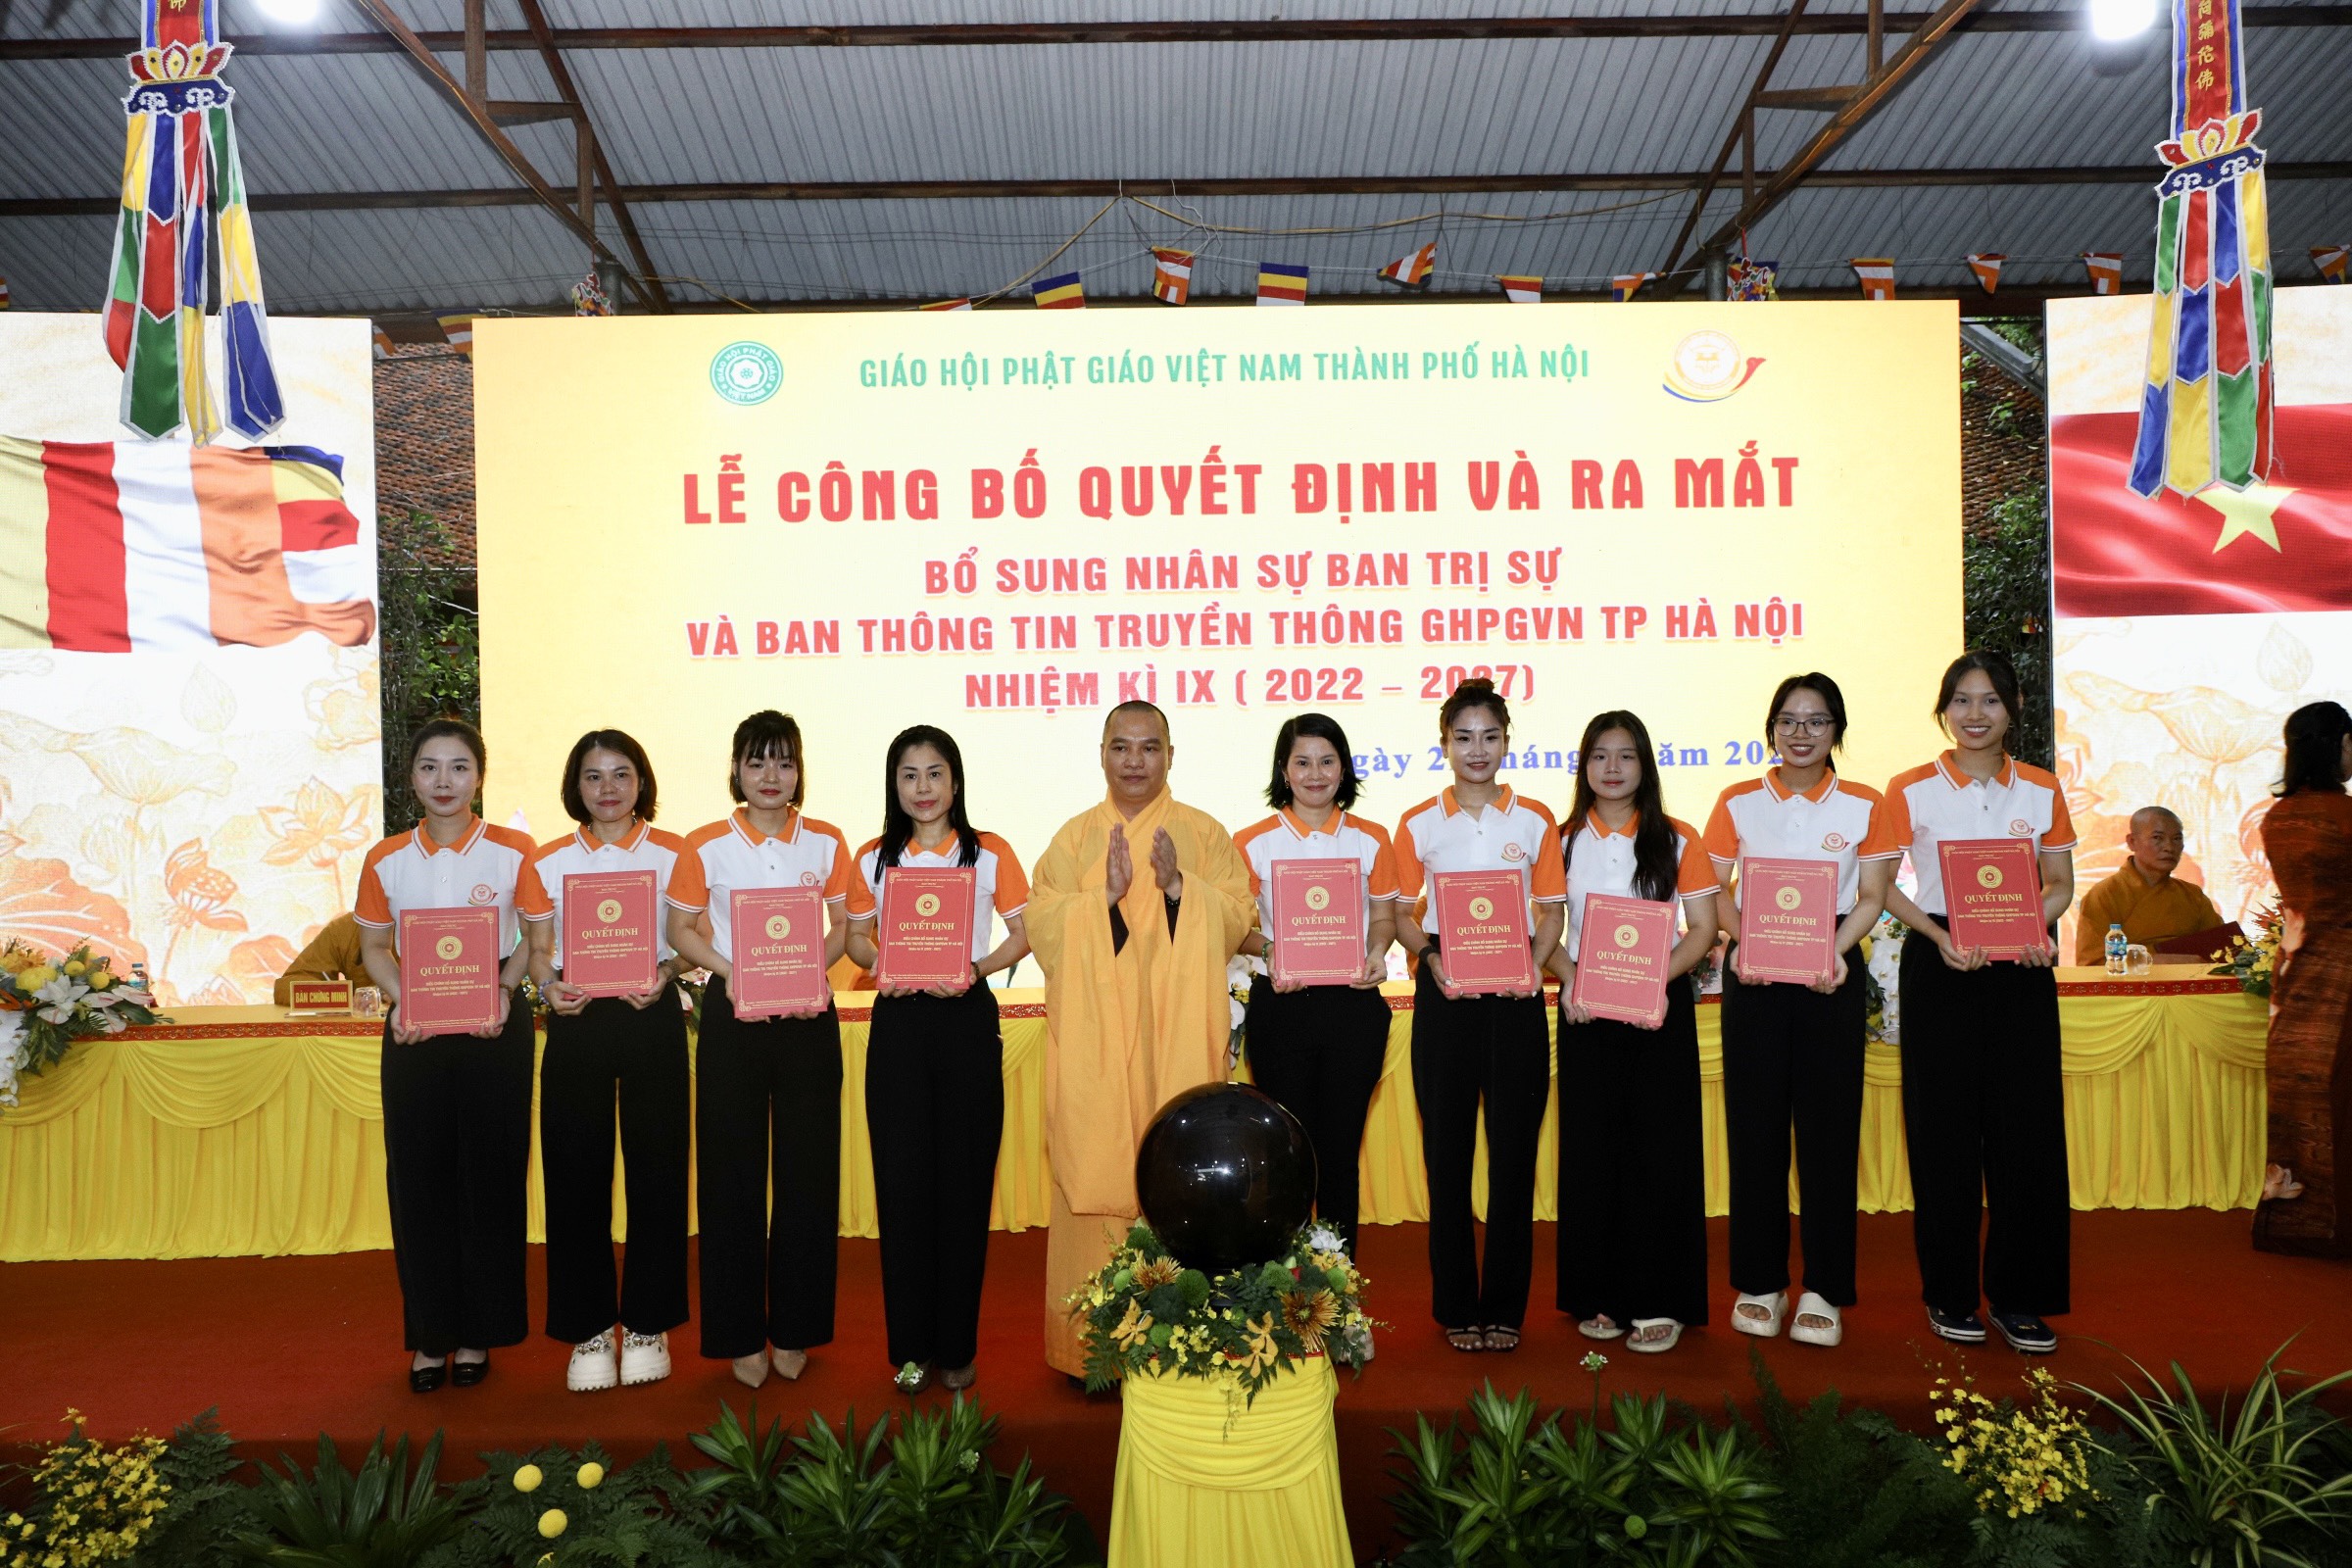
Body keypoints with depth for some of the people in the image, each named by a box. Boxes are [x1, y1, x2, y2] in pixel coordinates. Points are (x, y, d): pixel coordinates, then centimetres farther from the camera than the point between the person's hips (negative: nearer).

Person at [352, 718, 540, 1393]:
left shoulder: (512, 851, -2)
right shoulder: (386, 860, 3)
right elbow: (375, 947, 9)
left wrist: (504, 990, -14)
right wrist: (400, 1001, -8)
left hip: (495, 1031, -2)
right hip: (414, 1033, 2)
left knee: (490, 1177, 4)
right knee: (419, 1179, 6)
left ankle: (478, 1333, 19)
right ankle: (429, 1335, 20)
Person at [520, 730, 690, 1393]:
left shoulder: (673, 853, 3)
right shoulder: (549, 860, 7)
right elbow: (538, 948, 9)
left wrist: (663, 974, -14)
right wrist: (549, 985, -11)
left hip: (652, 1018, -1)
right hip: (576, 1021, 1)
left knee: (656, 1166, 2)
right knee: (576, 1172, 3)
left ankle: (647, 1323, 17)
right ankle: (589, 1330, 16)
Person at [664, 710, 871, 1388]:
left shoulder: (826, 842, 2)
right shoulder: (706, 845, -1)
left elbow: (846, 924, 8)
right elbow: (680, 929, 4)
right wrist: (728, 970, -13)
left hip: (809, 1017, 1)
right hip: (733, 1017, -1)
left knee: (808, 1169, 5)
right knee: (733, 1172, 4)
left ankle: (794, 1329, 20)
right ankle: (740, 1334, 17)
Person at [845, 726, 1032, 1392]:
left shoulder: (990, 854, 1)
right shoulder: (874, 859, 7)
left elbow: (1024, 933, 3)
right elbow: (856, 936, 13)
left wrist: (978, 968, -13)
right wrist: (882, 966, -8)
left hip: (967, 1019, -1)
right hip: (898, 1022, 2)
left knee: (965, 1179, 2)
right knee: (902, 1180, 3)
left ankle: (958, 1346, 15)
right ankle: (911, 1346, 16)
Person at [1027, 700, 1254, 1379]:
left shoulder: (1204, 833, 8)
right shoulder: (1074, 837, 10)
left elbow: (1237, 918, -1)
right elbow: (1041, 923, -1)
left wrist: (1178, 885, -17)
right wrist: (1106, 895, -15)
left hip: (1176, 1036, 0)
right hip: (1096, 1037, 1)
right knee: (1098, 1171, -1)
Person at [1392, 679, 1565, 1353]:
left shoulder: (1535, 822, 6)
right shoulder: (1418, 824, 5)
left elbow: (1551, 911, 6)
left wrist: (1534, 966, -11)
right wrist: (1430, 958, -13)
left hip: (1515, 995, 0)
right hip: (1445, 994, 0)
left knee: (1514, 1150, 3)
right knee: (1448, 1150, 3)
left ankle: (1505, 1307, 16)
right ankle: (1456, 1307, 15)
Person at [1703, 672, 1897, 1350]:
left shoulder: (1863, 804, 4)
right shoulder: (1738, 802, 5)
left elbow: (1872, 898, 1)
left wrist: (1834, 952, -15)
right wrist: (1742, 942, -15)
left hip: (1831, 971, 0)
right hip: (1753, 971, 1)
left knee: (1829, 1124, 1)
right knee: (1754, 1123, 3)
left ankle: (1823, 1290, 10)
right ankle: (1759, 1282, 14)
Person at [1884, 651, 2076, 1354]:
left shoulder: (2041, 789, 7)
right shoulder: (1911, 789, -1)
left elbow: (2061, 883, 11)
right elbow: (1885, 887, -1)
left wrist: (2034, 927, -10)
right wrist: (1942, 937, -15)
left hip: (2021, 971, 2)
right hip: (1940, 971, -2)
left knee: (2026, 1129, 2)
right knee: (1945, 1131, 3)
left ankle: (2018, 1296, 14)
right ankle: (1950, 1295, 14)